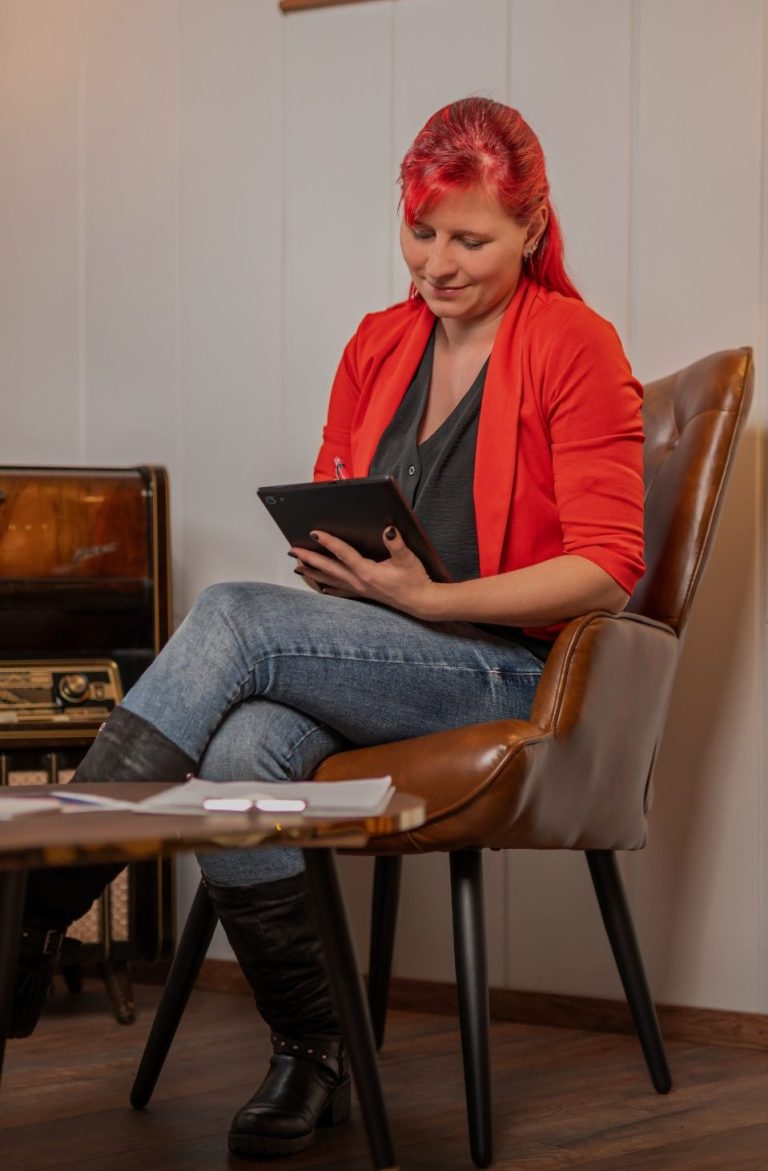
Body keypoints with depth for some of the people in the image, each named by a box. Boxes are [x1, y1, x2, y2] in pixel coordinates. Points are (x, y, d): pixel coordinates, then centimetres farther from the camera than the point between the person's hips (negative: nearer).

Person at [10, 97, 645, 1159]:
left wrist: (428, 599, -18)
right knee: (238, 755, -31)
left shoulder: (576, 347, -2)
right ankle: (311, 1053, -13)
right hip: (356, 663, 5)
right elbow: (329, 514, 24)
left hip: (504, 668, -5)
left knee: (233, 616, -28)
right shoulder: (379, 344, 16)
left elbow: (608, 570, -9)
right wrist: (330, 563, -1)